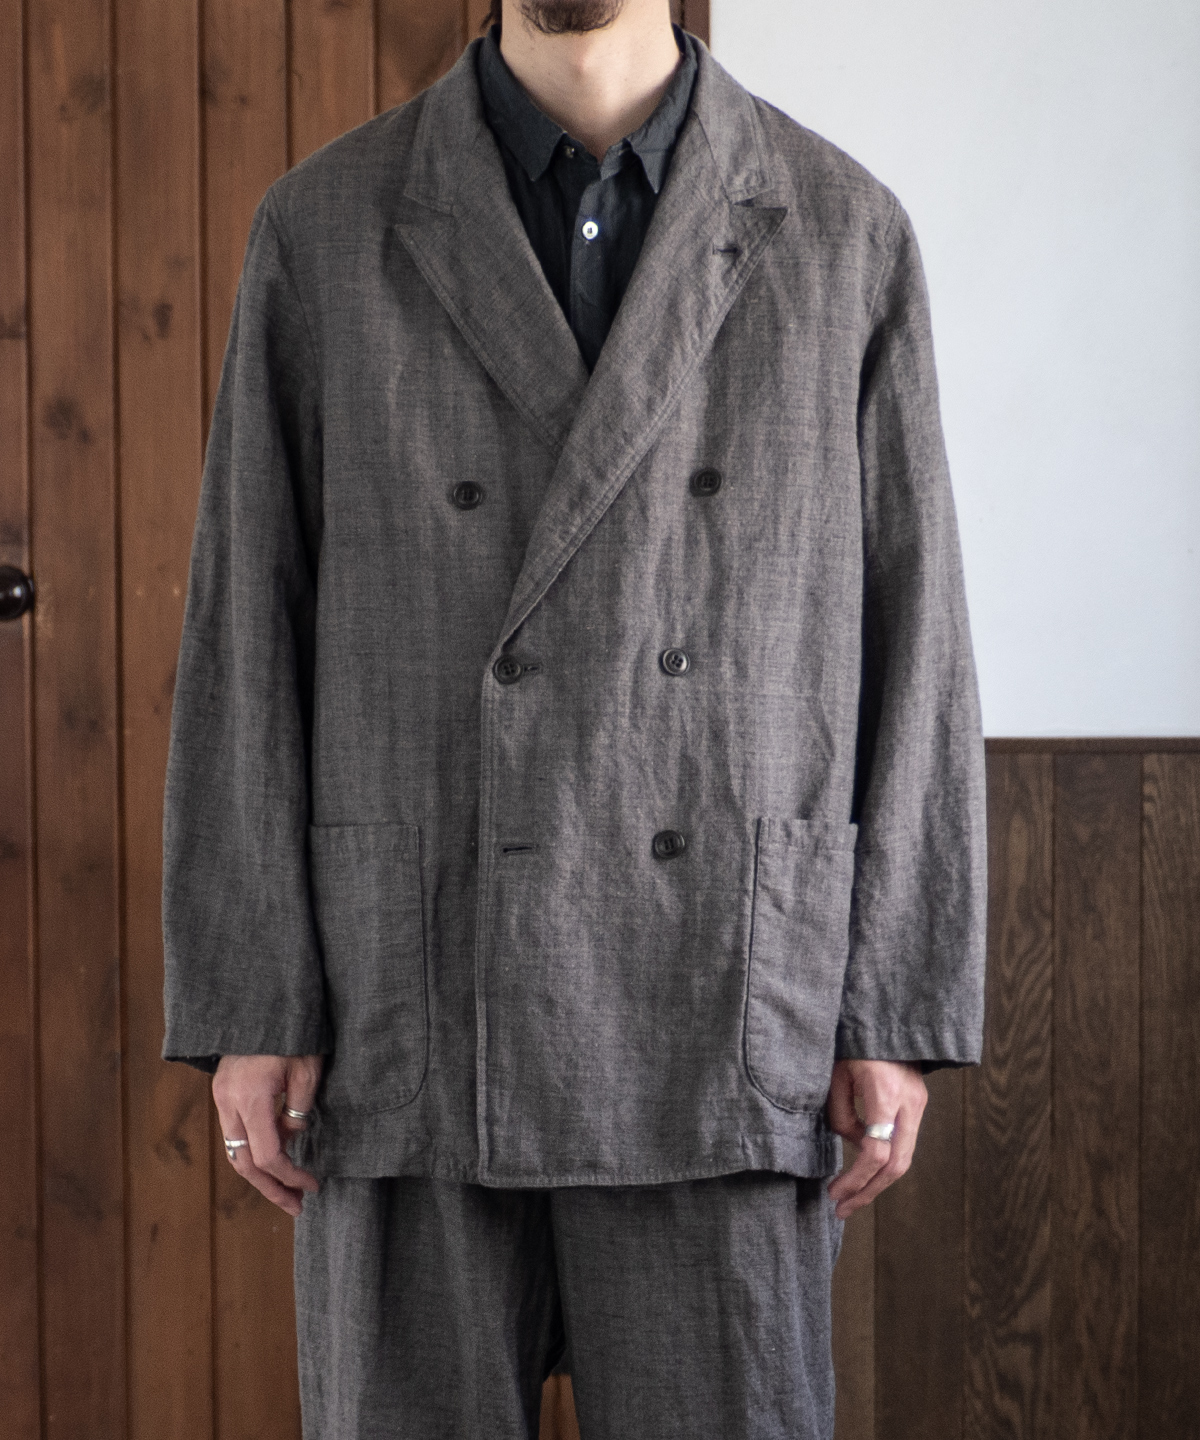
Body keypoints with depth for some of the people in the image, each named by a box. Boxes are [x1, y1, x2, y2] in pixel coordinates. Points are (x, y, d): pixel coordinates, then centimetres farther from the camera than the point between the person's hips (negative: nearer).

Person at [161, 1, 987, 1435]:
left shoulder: (845, 233, 4)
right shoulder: (320, 230, 4)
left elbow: (908, 634, 3)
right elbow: (248, 630, 2)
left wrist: (898, 1011, -2)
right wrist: (245, 1004, -4)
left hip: (723, 1011, 0)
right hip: (415, 1009, 1)